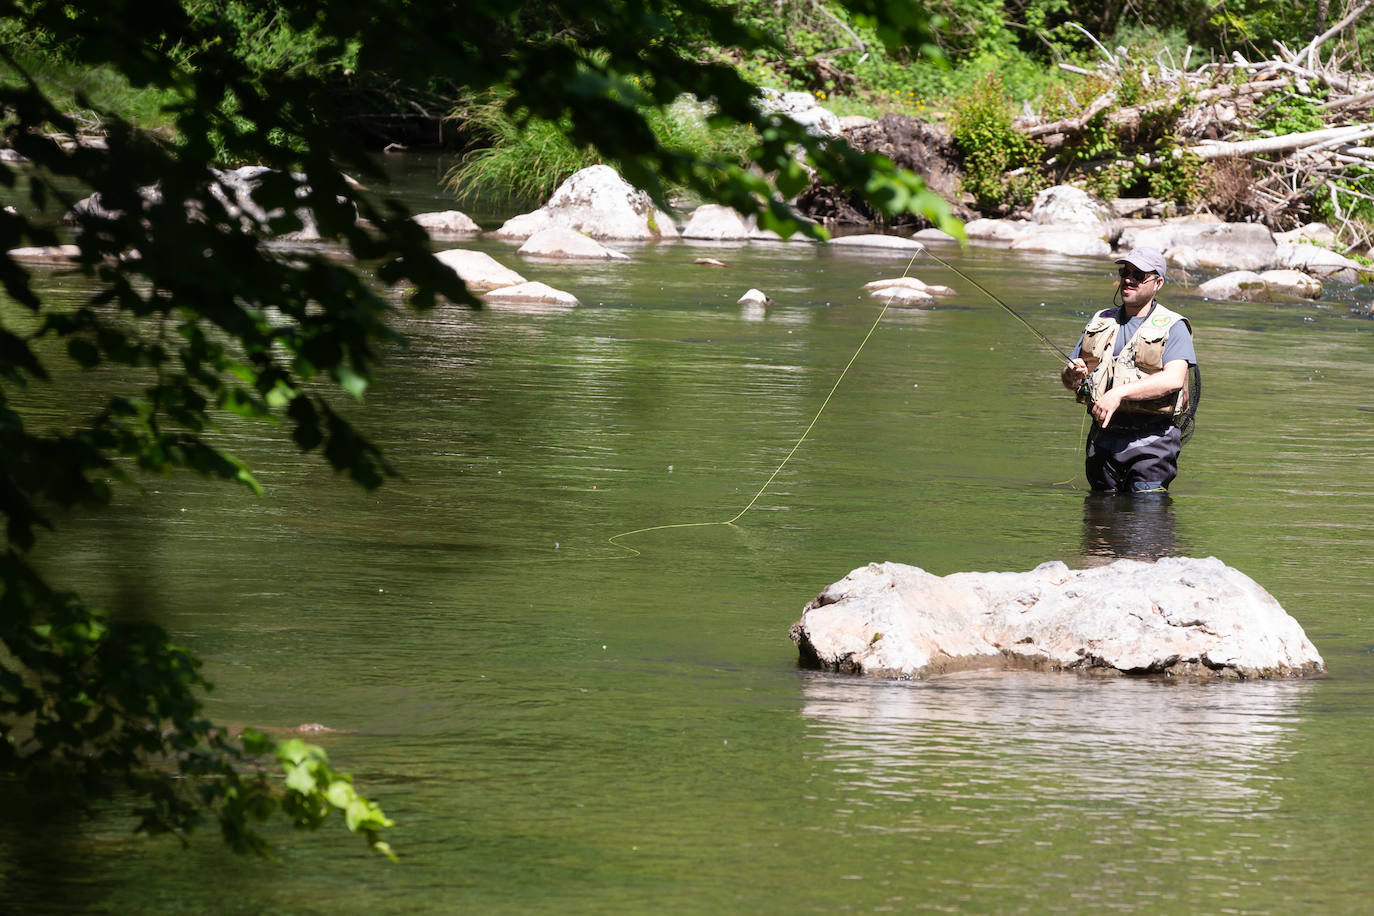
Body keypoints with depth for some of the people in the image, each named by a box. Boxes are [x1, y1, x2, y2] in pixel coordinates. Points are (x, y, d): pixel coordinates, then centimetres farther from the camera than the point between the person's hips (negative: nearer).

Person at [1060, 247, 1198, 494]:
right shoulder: (1101, 322, 17)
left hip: (1150, 441, -5)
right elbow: (1068, 379, 16)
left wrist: (1120, 393, -25)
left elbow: (1174, 379, -17)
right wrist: (1072, 375, -10)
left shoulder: (1173, 327, 0)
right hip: (1103, 438, 5)